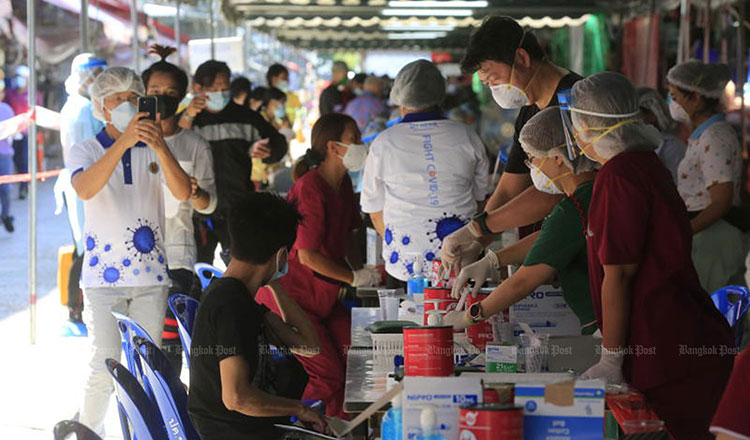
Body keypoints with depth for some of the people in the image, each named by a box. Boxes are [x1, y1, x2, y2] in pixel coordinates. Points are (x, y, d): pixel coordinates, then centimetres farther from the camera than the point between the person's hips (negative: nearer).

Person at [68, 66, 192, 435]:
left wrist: (160, 148, -27)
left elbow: (183, 193, -10)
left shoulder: (153, 151, 8)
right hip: (104, 274, -2)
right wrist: (123, 142, -31)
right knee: (104, 368, -8)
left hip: (151, 272, 3)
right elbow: (85, 189, -21)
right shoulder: (85, 151, 2)